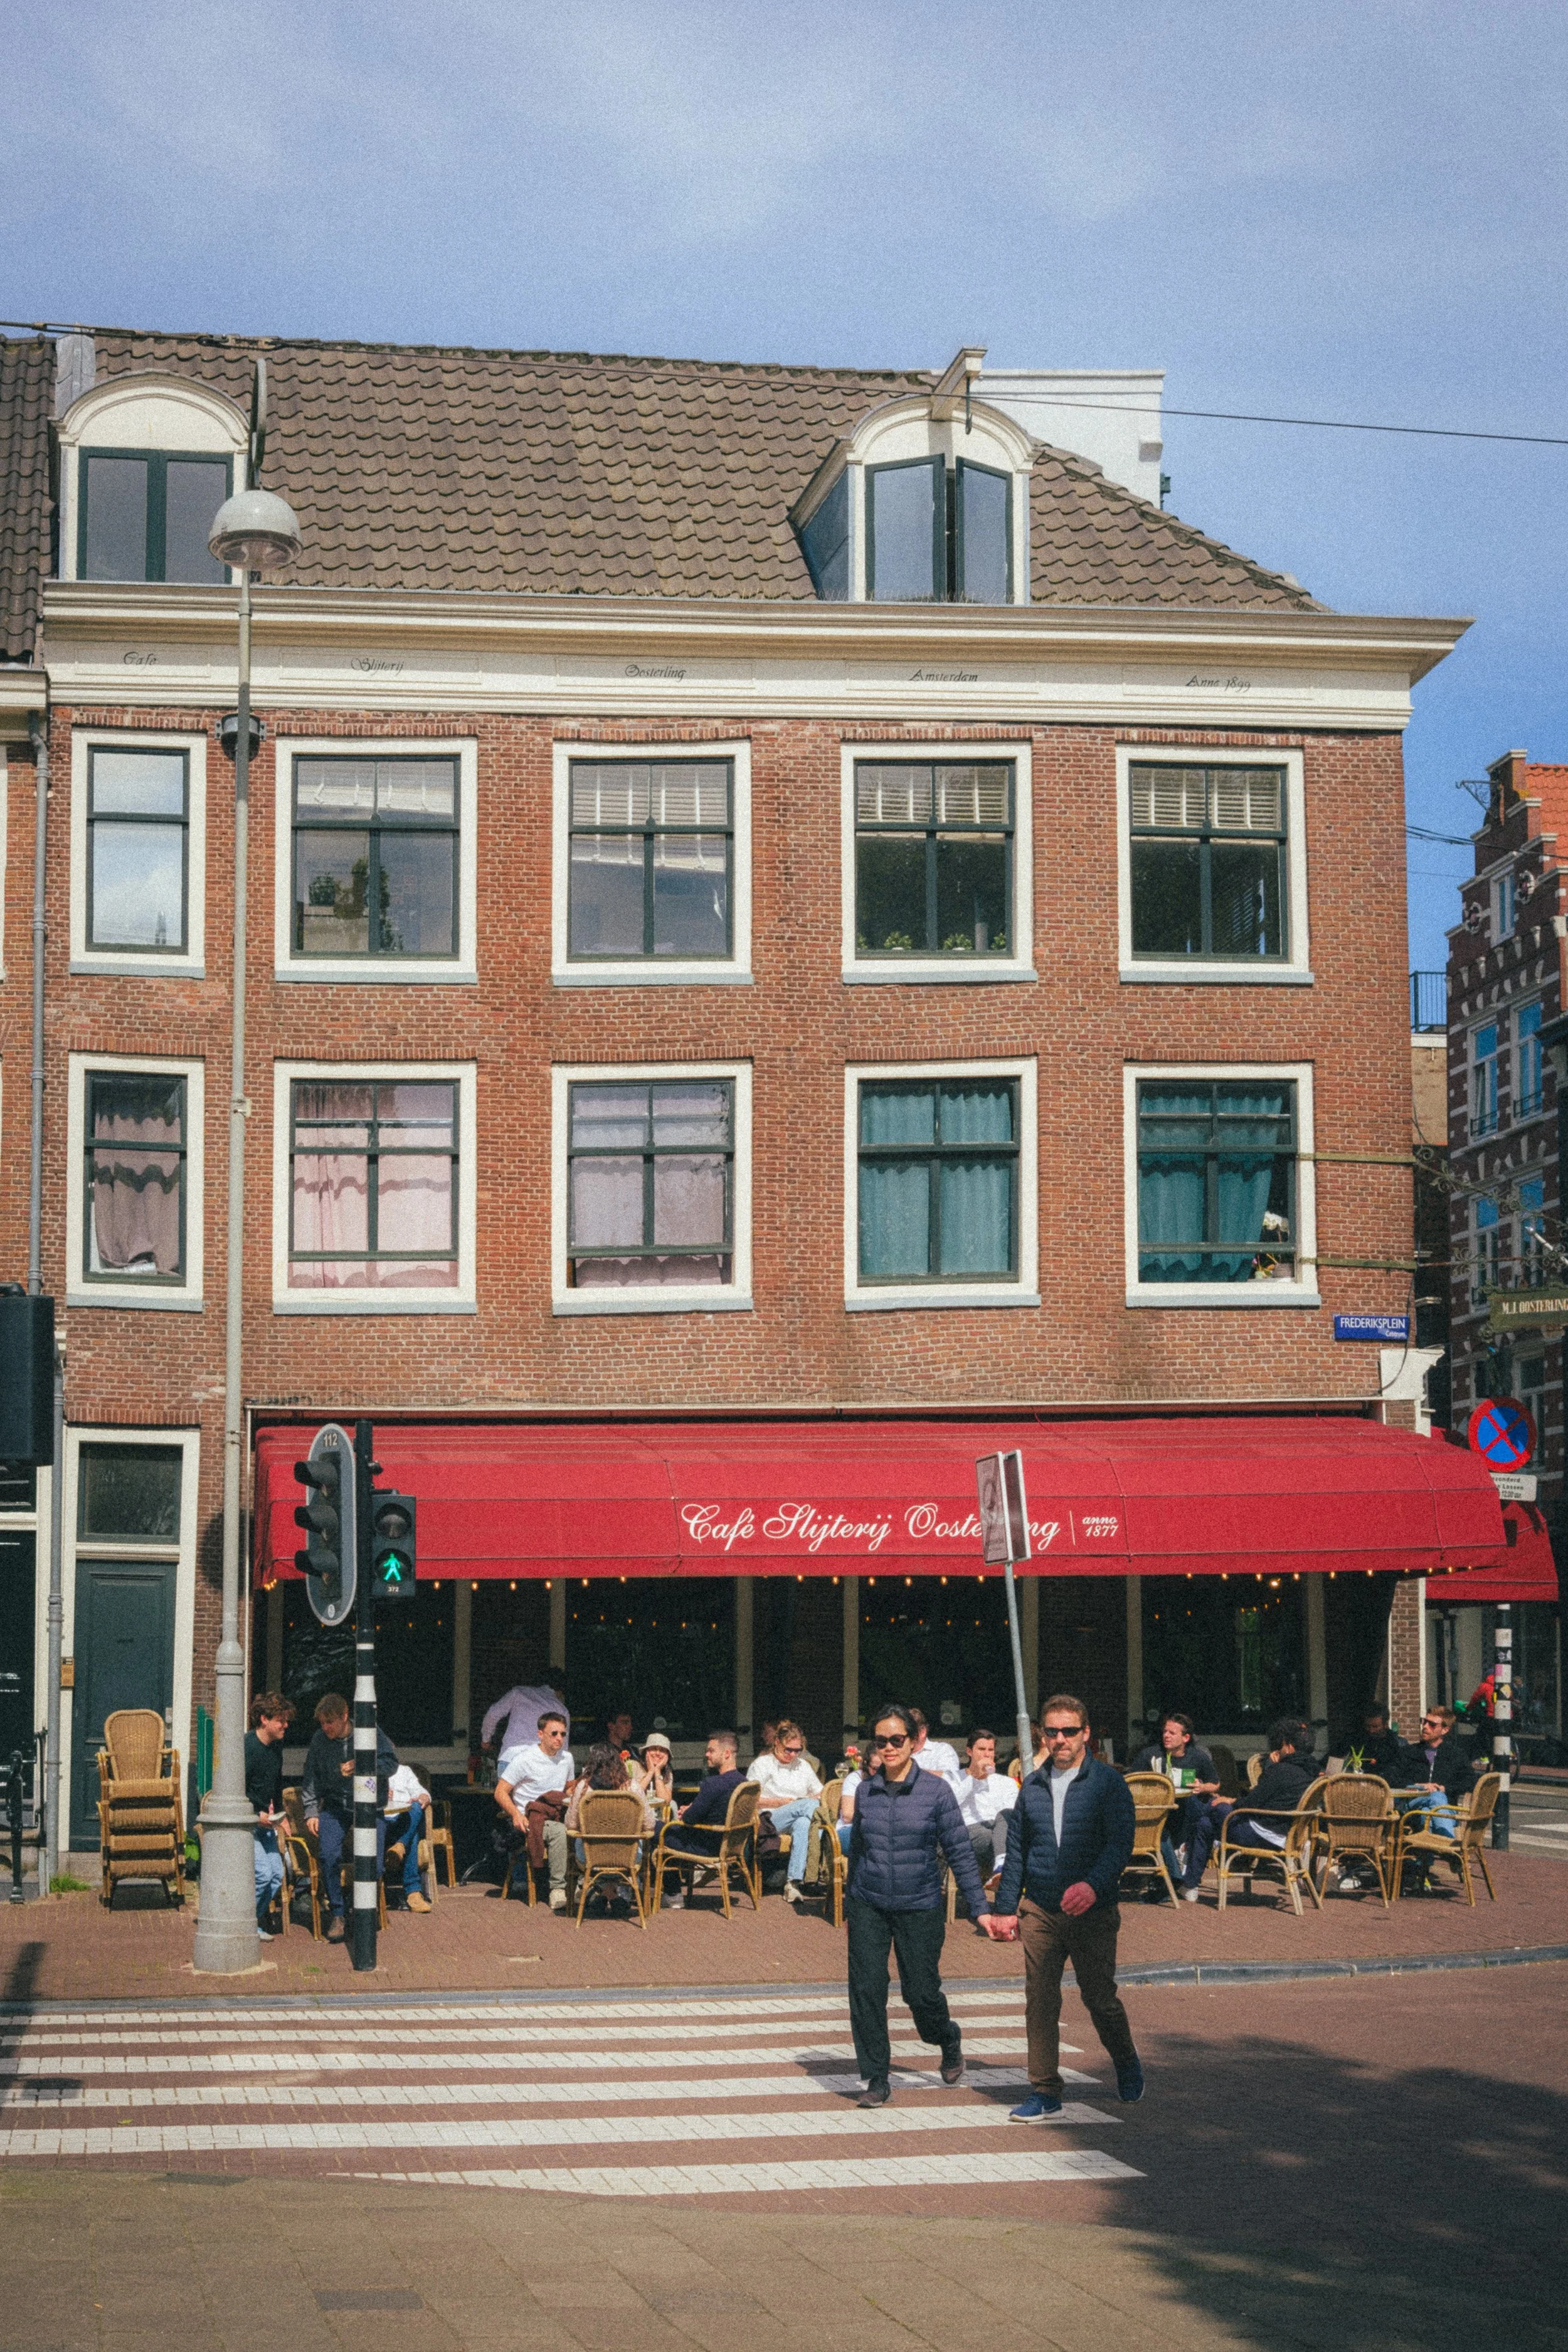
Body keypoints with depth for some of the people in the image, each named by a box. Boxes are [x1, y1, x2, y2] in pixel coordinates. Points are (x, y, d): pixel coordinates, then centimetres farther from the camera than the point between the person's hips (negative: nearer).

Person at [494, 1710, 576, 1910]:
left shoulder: (566, 1758, 15)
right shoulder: (525, 1760, -5)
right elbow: (501, 1792, -5)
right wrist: (516, 1814, -22)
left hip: (557, 1815, 5)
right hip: (529, 1818, -5)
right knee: (559, 1832, -38)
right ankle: (558, 1890, -33)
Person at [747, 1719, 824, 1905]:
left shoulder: (803, 1766, 23)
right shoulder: (763, 1764, 9)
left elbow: (820, 1796, 24)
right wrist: (781, 1803, -7)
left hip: (801, 1818, 3)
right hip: (770, 1820, -3)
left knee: (803, 1824, -39)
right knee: (808, 1805, -33)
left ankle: (793, 1882, -45)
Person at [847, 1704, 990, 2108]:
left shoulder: (935, 1791, -7)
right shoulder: (865, 1792, 2)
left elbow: (960, 1852, -4)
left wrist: (980, 1908, -7)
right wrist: (851, 1895, 20)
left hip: (920, 1907, -2)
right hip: (868, 1906, 2)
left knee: (921, 1993, 2)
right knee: (866, 1991, -6)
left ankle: (948, 2039, 36)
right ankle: (877, 2079, 6)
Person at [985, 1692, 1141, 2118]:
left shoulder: (1108, 1782, -4)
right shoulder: (1033, 1786, 10)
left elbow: (1120, 1842, -14)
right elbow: (1017, 1850, 17)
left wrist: (1094, 1884, -31)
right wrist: (1005, 1909, 13)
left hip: (1093, 1911, -4)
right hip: (1039, 1910, 4)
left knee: (1100, 1998, 5)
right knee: (1040, 2002, 0)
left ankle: (1126, 2063, 32)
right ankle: (1045, 2091, 7)